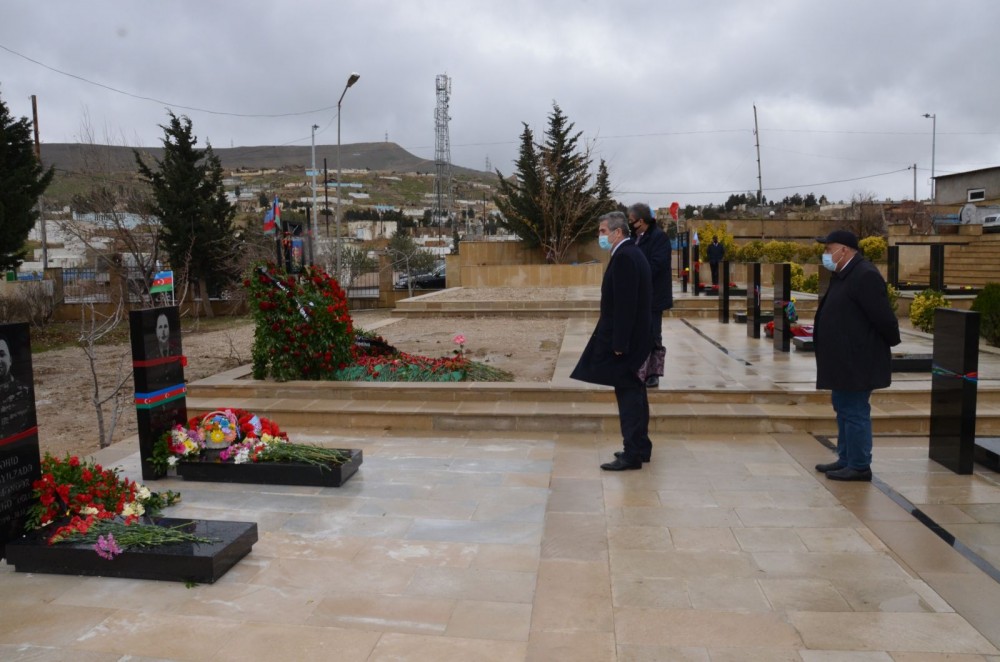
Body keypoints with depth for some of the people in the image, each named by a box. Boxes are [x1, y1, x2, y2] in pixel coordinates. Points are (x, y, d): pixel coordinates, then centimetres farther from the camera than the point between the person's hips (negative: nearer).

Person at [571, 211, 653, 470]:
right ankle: (640, 447, 26)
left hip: (625, 340, -10)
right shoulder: (631, 253, 15)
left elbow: (625, 304, -23)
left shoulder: (624, 257, -17)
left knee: (628, 393, -6)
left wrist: (619, 343, -22)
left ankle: (632, 454, 0)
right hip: (633, 338, 10)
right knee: (633, 391, 16)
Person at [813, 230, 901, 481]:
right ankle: (846, 459, 28)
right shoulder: (843, 275, 12)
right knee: (844, 410, 17)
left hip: (857, 361, -10)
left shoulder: (865, 276, -19)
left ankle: (859, 466, 8)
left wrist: (891, 342, -5)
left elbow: (883, 316, -18)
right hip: (844, 359, 10)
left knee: (855, 412, -2)